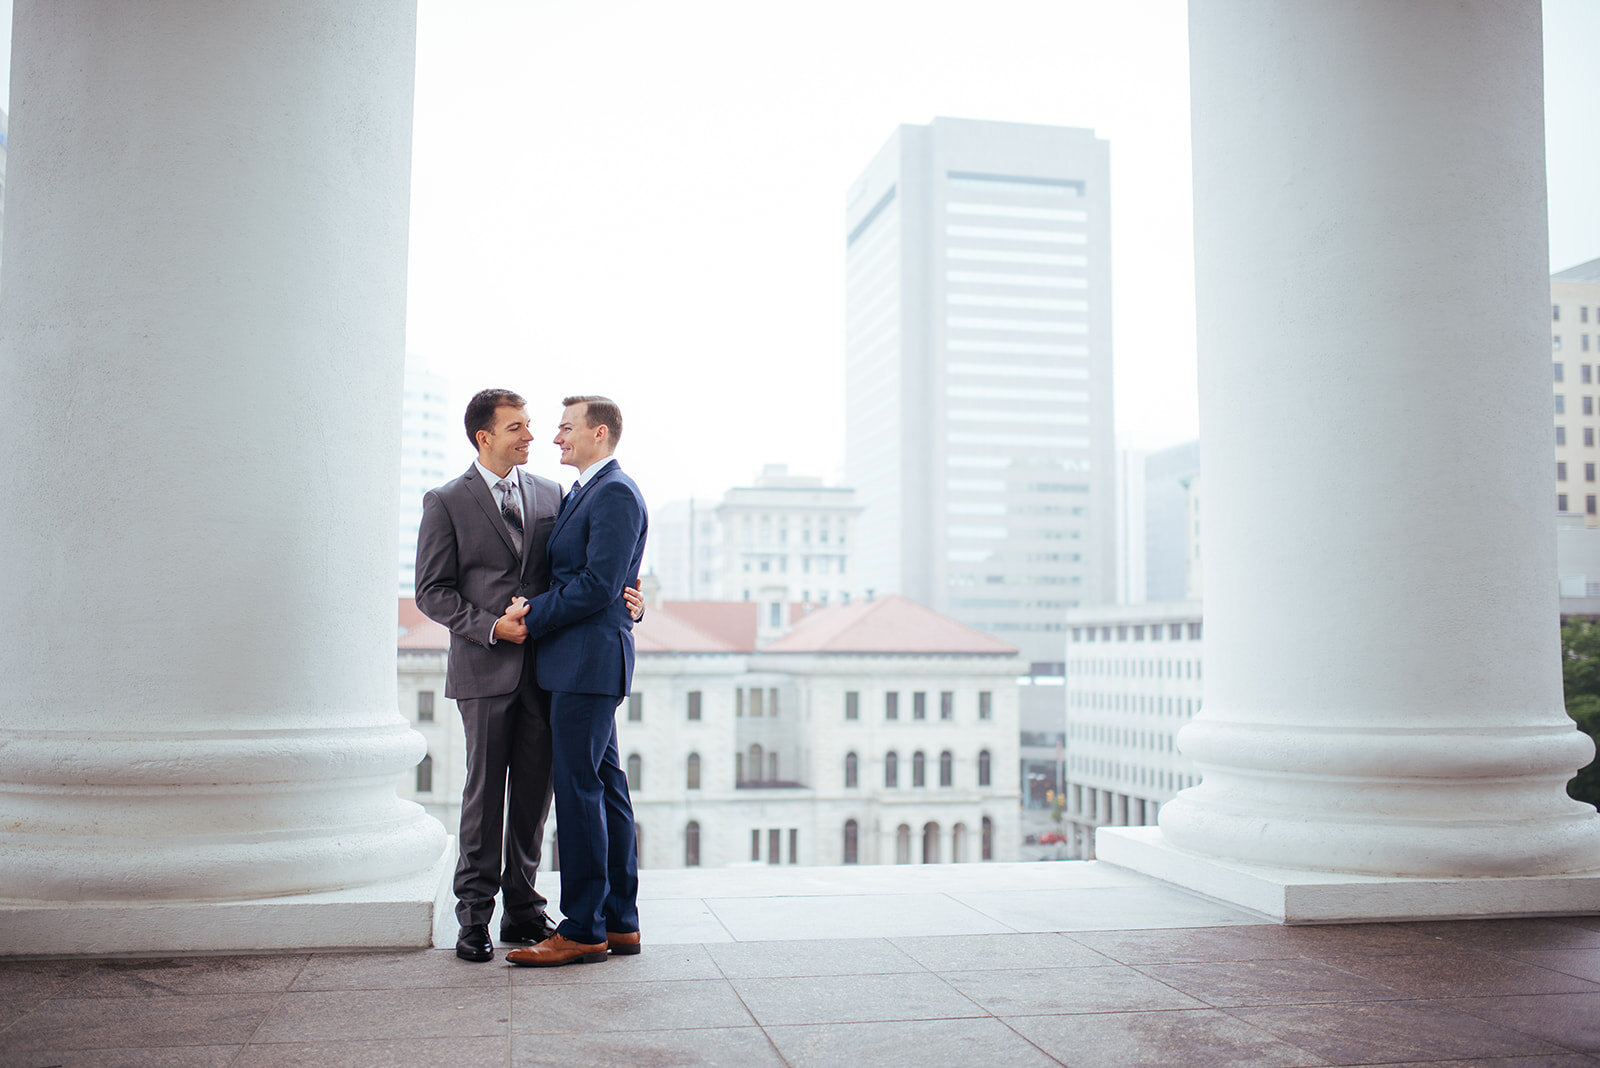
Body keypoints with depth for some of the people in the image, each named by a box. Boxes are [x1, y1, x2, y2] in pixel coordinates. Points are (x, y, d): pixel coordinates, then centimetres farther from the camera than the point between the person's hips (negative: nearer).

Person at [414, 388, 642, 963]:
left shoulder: (550, 495, 12)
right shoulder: (446, 502, 2)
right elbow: (433, 592, -1)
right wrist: (490, 627, -14)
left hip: (544, 665, 4)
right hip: (485, 668, -3)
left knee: (534, 793, 7)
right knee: (484, 792, 1)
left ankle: (523, 910, 19)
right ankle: (474, 917, 12)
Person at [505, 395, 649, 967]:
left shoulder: (615, 494, -12)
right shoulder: (584, 491, 19)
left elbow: (597, 585, -19)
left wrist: (532, 616, -11)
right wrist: (535, 611, 1)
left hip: (590, 661, -10)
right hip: (579, 663, 10)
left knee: (578, 790, -7)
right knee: (605, 787, 12)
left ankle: (583, 930, 0)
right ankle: (619, 922, 19)